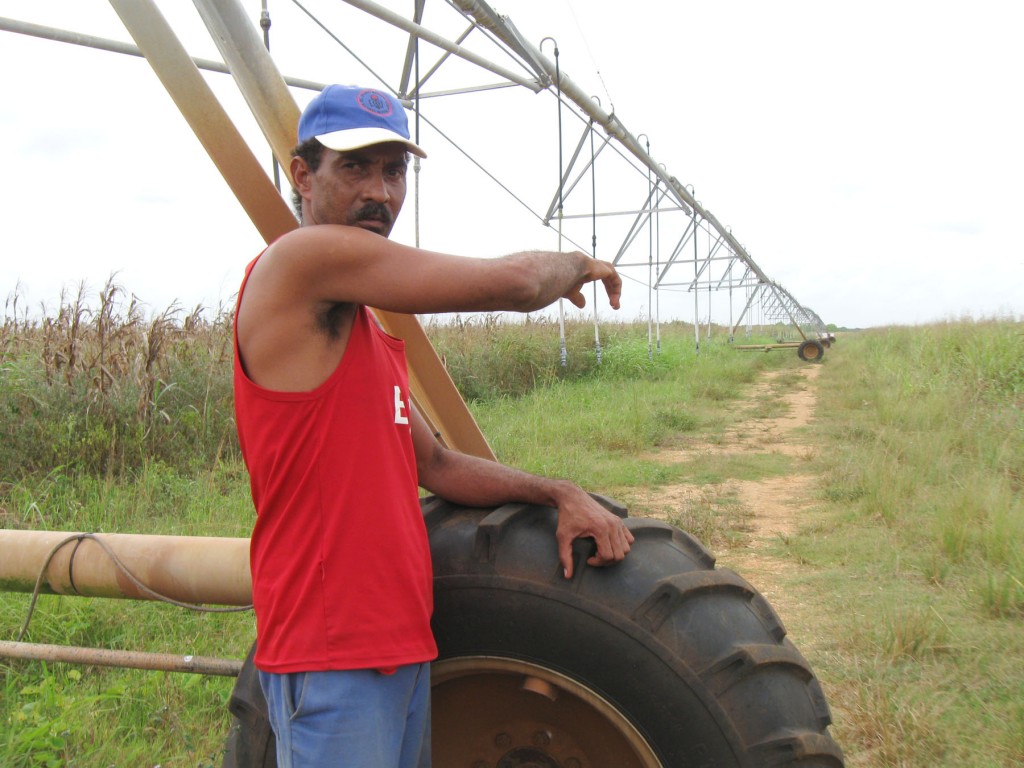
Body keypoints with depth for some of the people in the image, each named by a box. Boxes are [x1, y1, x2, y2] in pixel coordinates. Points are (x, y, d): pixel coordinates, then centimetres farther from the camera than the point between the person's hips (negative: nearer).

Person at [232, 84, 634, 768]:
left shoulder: (372, 333, 16)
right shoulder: (301, 259, -13)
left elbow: (434, 465, 18)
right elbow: (511, 283, -16)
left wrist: (559, 494, 7)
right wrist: (577, 265, 6)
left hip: (402, 643, 9)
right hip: (331, 656, -9)